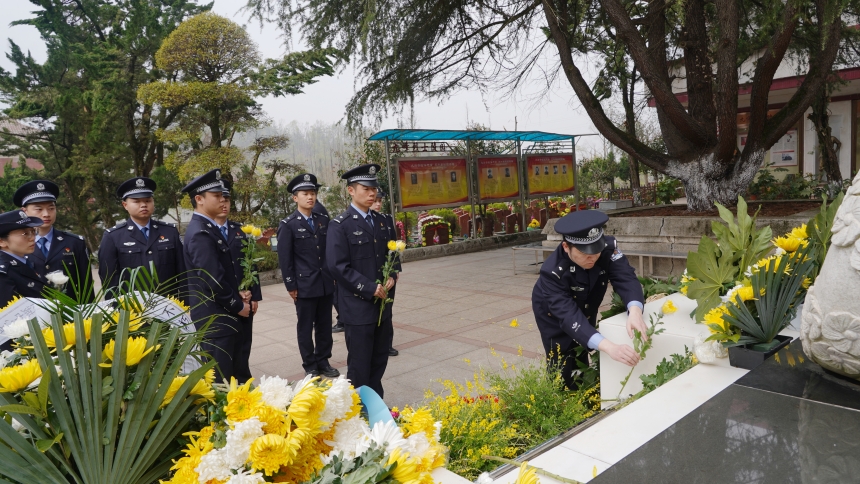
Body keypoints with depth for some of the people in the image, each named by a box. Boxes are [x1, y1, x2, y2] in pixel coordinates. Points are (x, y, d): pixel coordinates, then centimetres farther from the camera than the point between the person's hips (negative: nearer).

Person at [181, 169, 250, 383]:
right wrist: (237, 305, -13)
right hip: (215, 318, -10)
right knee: (220, 378, -1)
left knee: (227, 373, 18)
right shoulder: (200, 233, -19)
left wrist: (237, 297, 8)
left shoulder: (210, 228, 12)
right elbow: (213, 281, -24)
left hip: (221, 314, 10)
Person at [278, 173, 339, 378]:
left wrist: (335, 276, 11)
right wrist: (291, 286, -9)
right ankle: (310, 367, 19)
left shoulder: (323, 220, 8)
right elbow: (284, 259, -7)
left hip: (326, 283, 4)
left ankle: (323, 362, 26)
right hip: (304, 285, -4)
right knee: (305, 328, 7)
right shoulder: (288, 225, -6)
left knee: (325, 326, 12)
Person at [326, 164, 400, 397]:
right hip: (358, 306, -6)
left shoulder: (380, 221, 11)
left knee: (380, 360, 15)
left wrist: (392, 276, -2)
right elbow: (338, 266, -16)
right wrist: (370, 288, -18)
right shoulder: (340, 225, -10)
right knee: (360, 364, 4)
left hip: (383, 303, 6)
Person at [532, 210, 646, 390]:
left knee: (582, 360, 15)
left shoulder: (608, 247, -31)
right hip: (554, 315, -4)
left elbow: (626, 278, -38)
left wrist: (635, 311, -60)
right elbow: (569, 317, -48)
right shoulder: (552, 272, -41)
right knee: (564, 369, -7)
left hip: (586, 308, 4)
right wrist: (609, 347, -61)